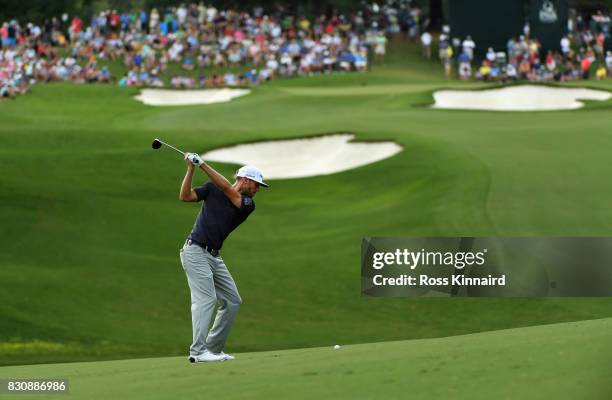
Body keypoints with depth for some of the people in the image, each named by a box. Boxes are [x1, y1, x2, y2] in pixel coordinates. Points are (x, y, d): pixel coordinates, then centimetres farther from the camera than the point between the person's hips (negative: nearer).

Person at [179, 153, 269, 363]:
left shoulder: (248, 204, 5)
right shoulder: (212, 189, 1)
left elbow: (227, 189, -12)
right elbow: (185, 196, -7)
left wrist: (203, 164, -18)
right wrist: (191, 169, -15)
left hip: (214, 257, 6)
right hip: (195, 251, -6)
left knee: (232, 301, 7)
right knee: (206, 298, -18)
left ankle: (213, 348, 14)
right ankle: (198, 351, -23)